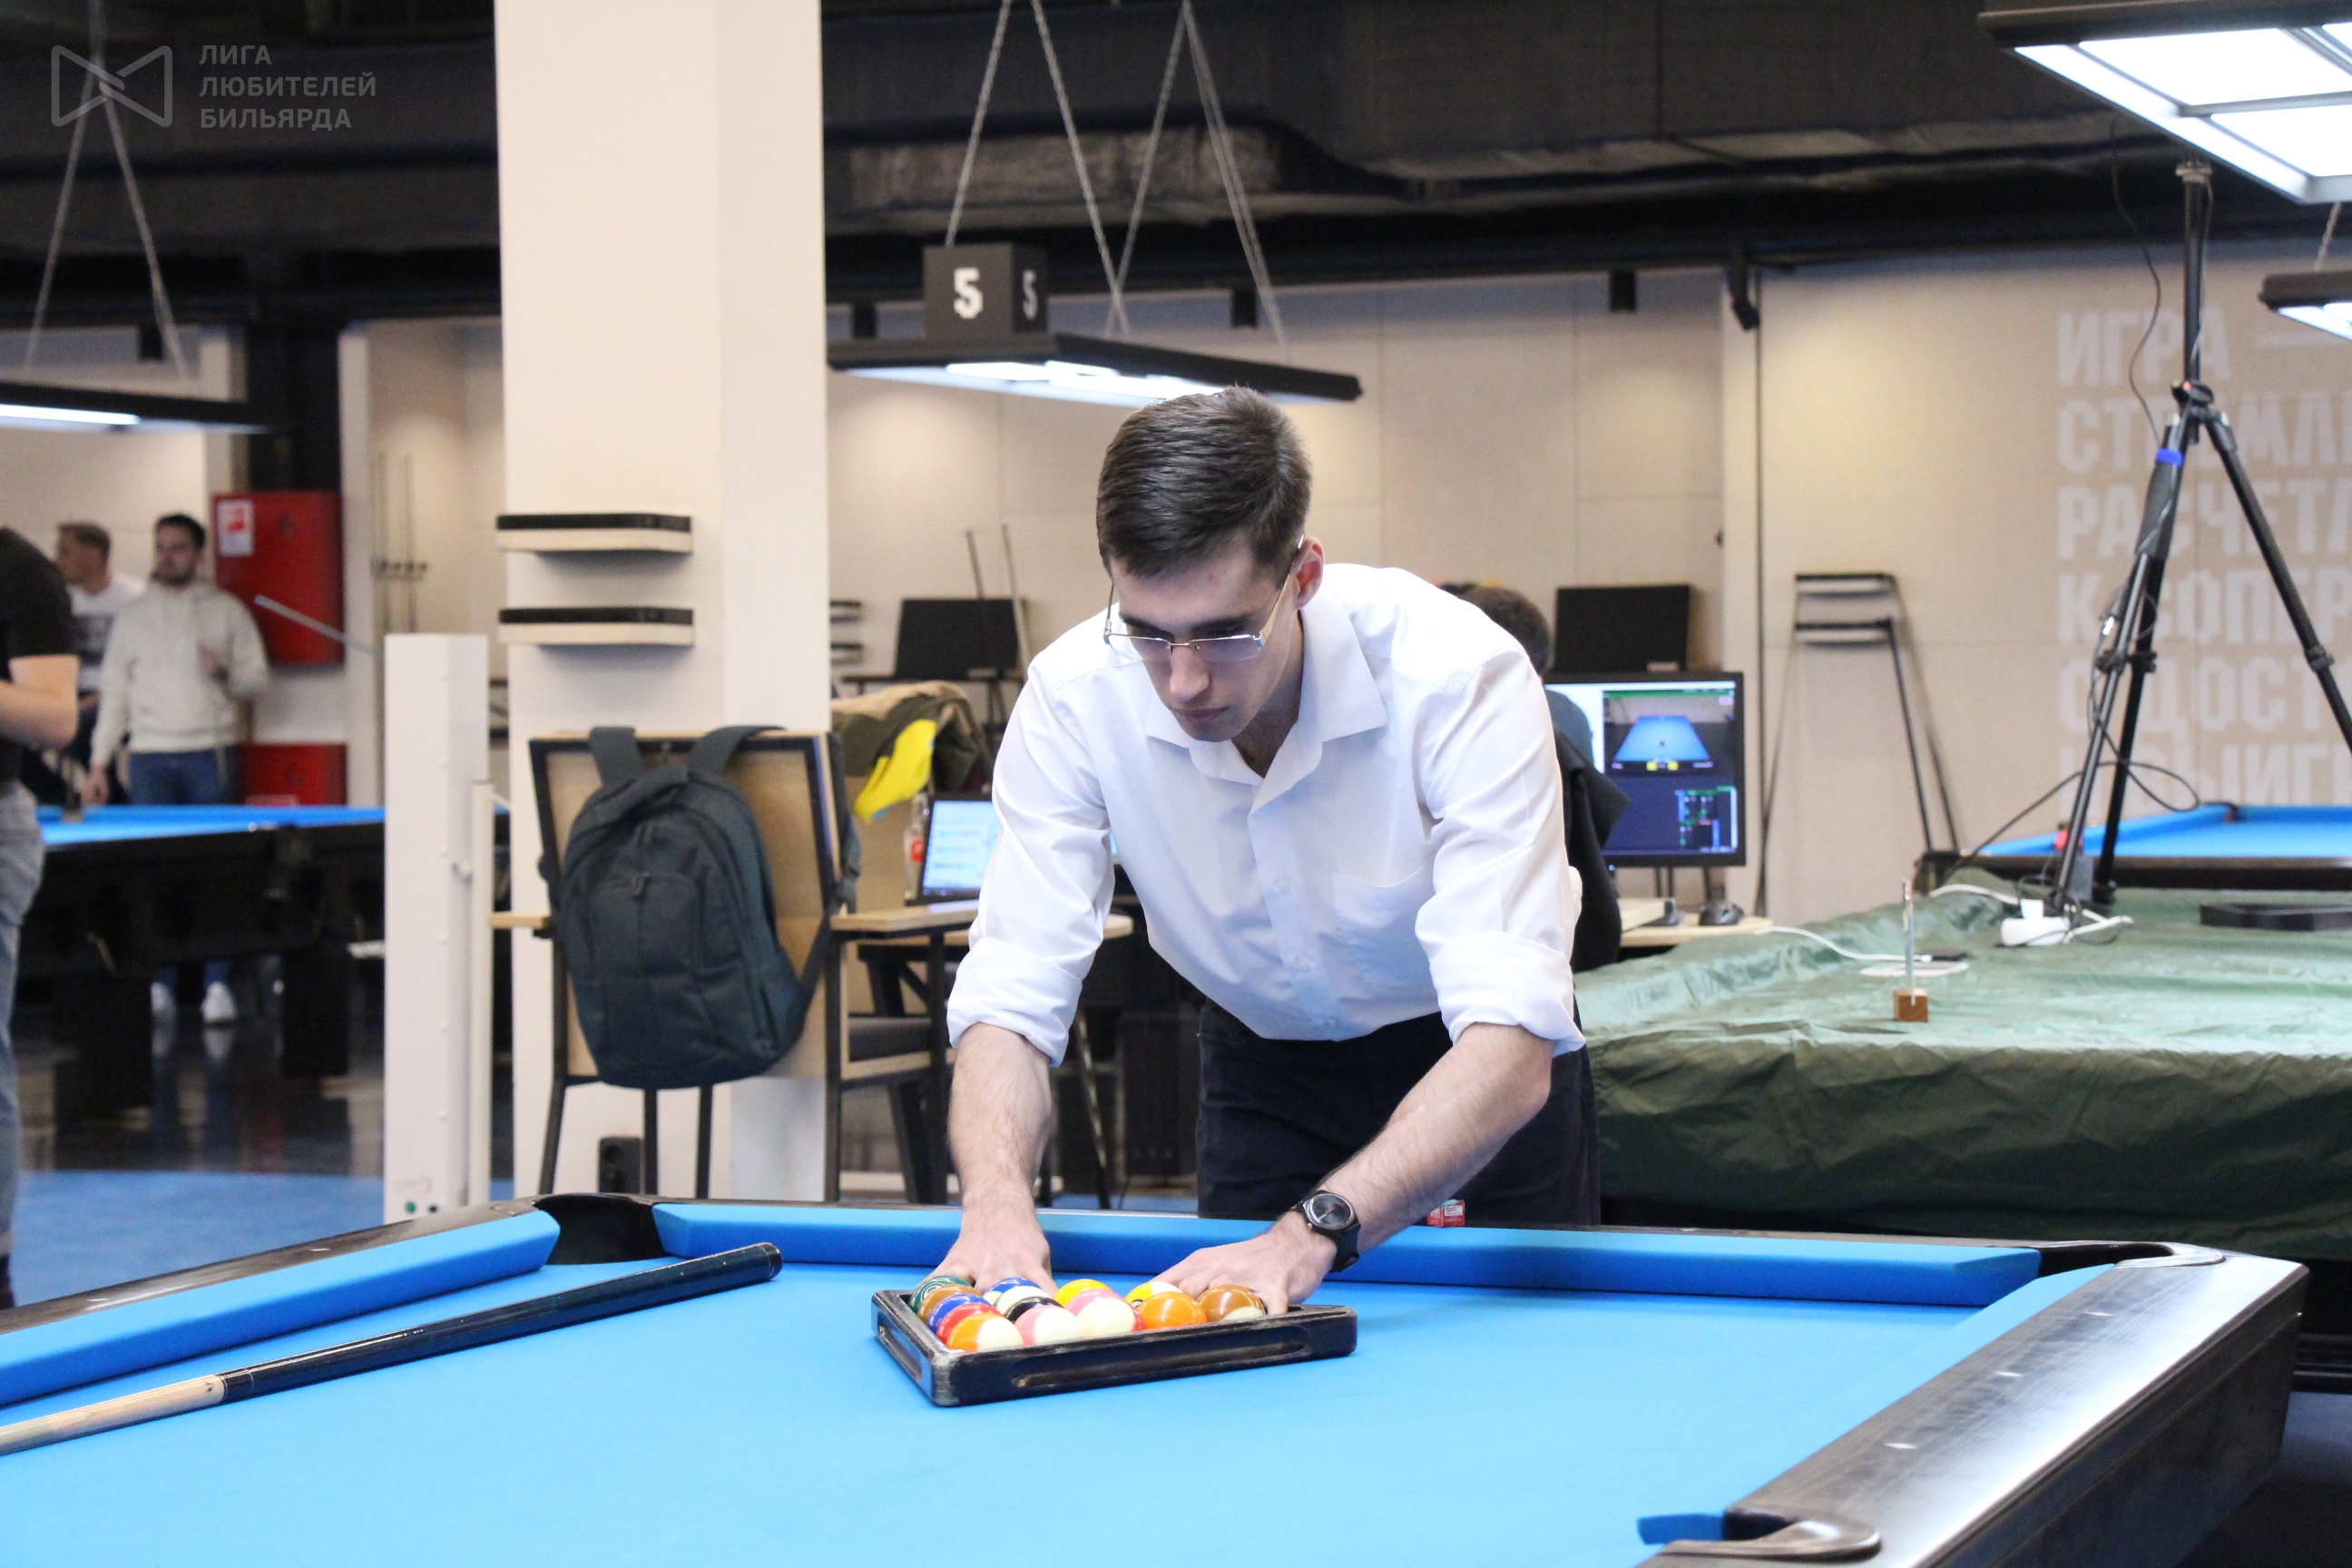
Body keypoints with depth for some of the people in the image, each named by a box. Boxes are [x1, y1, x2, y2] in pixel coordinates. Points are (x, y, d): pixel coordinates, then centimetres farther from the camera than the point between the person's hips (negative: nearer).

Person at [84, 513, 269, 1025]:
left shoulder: (227, 612, 7)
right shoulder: (131, 616, 11)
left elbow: (257, 679, 7)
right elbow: (113, 693, 11)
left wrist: (226, 674, -15)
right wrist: (98, 765, 5)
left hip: (209, 754, -1)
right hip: (150, 757, 2)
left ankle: (217, 984, -1)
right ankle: (158, 985, 4)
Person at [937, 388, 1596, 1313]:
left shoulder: (1460, 675, -36)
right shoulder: (1073, 697, -26)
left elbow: (1511, 1044, -44)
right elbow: (1008, 1004, -26)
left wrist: (1309, 1235, -58)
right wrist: (996, 1196, -48)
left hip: (1474, 1068, -2)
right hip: (1262, 1055, 2)